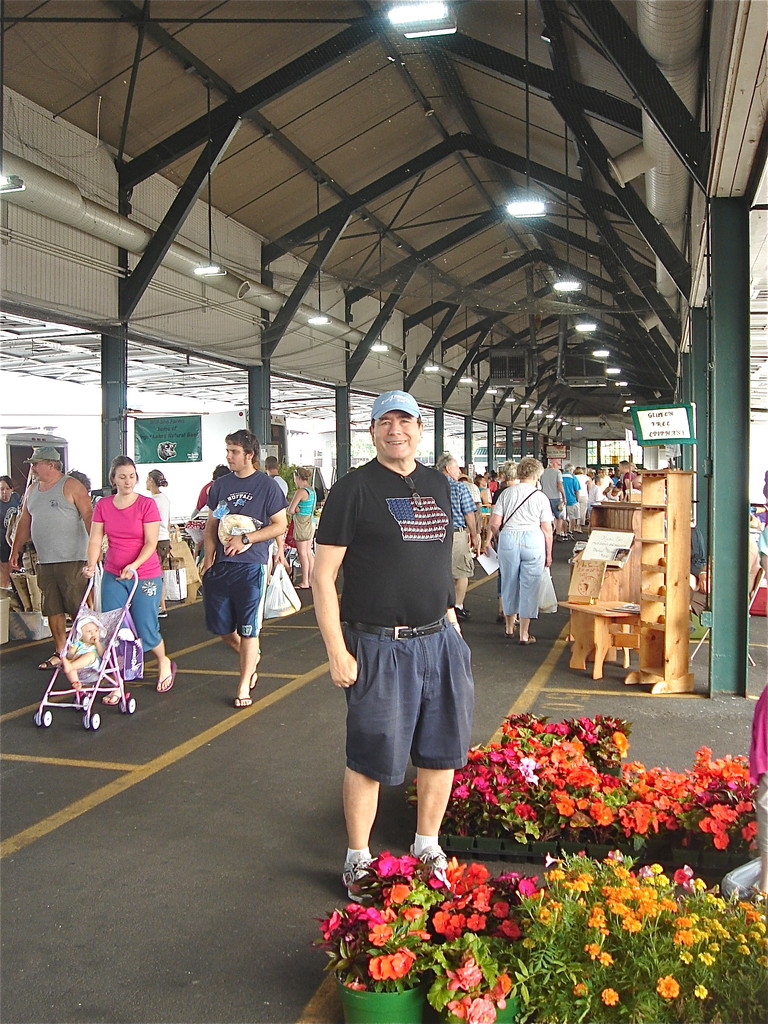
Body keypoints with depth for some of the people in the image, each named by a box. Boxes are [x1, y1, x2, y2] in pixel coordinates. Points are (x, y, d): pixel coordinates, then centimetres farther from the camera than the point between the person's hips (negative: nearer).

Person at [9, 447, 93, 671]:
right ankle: (60, 652, 17)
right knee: (53, 610, 9)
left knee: (79, 608, -6)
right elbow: (24, 522, 23)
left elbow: (88, 516, -13)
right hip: (44, 561, 7)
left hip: (71, 559, -7)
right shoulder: (32, 490, 17)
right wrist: (15, 550, 21)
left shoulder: (71, 486, -5)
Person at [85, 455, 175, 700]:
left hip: (145, 575, -4)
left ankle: (164, 663, 32)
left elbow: (151, 543, -11)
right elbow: (95, 540, 1)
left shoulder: (147, 505, -7)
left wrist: (133, 566, -24)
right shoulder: (103, 506, 4)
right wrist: (92, 564, -16)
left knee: (145, 629, 1)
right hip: (112, 575, 4)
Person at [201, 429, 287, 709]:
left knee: (248, 629, 0)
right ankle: (250, 656, 36)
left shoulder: (267, 486, -3)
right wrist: (208, 557, -1)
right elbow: (211, 525, 14)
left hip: (251, 564, -5)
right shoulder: (220, 485, 10)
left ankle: (244, 685, 13)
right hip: (219, 565, 5)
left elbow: (280, 526, -4)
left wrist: (245, 539, -13)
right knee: (220, 626, 8)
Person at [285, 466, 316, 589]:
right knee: (309, 553, 12)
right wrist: (297, 508, -5)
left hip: (301, 523, -8)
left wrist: (295, 510, 5)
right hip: (310, 522, 8)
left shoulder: (300, 492, -16)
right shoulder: (312, 491, 10)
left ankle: (305, 582, 3)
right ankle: (311, 580, 16)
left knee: (302, 553, -1)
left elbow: (290, 510, -16)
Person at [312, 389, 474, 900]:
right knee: (372, 758, 4)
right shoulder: (354, 488, -8)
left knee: (443, 749, 13)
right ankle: (358, 859, 24)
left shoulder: (438, 484, 11)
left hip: (439, 639, 6)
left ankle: (427, 847, 33)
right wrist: (337, 651, -14)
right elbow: (323, 575, -10)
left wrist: (448, 613, 15)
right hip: (380, 645, -6)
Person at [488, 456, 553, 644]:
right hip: (533, 540, -2)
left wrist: (499, 539, 21)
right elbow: (547, 530, 0)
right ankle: (524, 634, 9)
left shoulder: (506, 493, 5)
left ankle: (509, 627, 31)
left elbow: (494, 524, 2)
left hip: (508, 539, 2)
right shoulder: (540, 497, 1)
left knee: (509, 583, 16)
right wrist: (548, 554, 11)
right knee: (529, 586, 5)